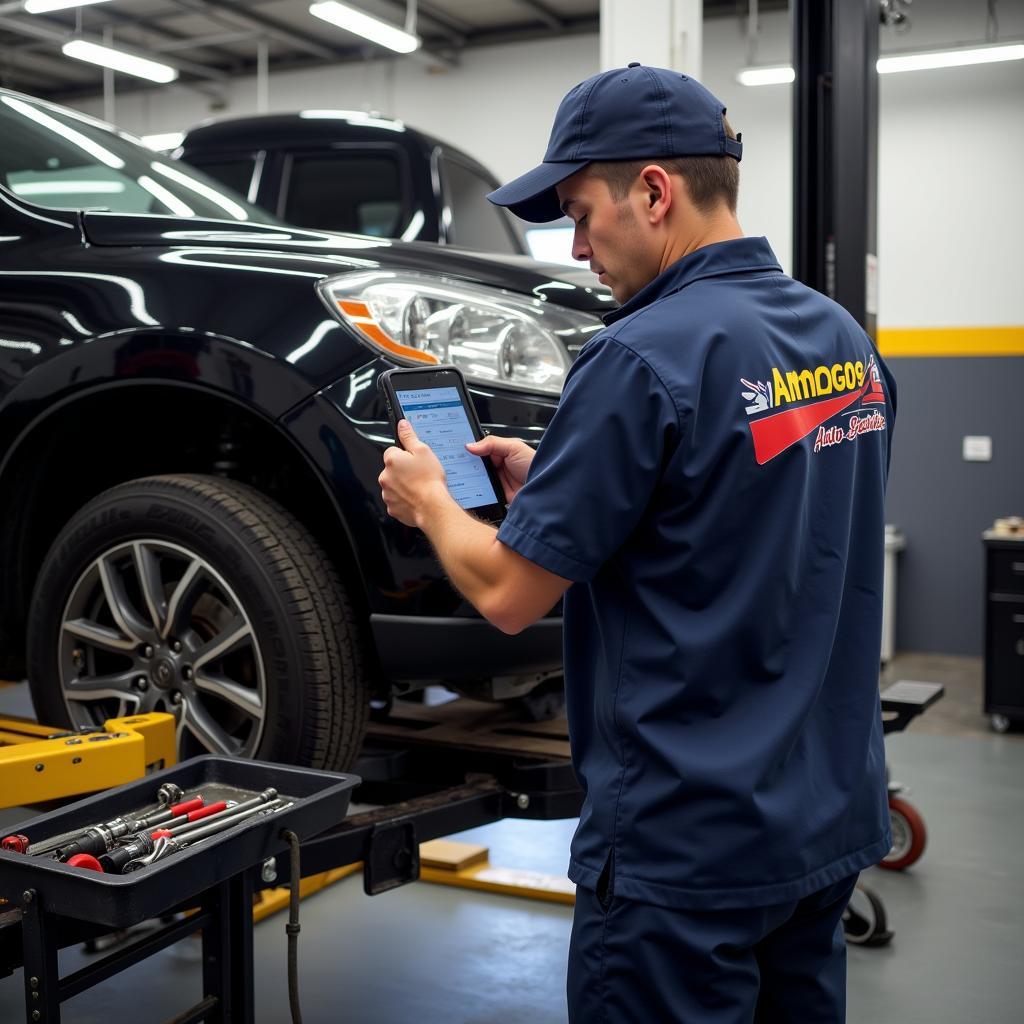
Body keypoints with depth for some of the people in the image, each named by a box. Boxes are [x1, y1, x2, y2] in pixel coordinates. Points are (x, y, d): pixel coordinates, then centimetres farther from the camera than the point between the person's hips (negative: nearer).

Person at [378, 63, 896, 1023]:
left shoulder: (645, 357, -21)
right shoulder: (846, 341, 5)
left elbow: (509, 595, -16)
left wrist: (429, 501, 4)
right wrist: (548, 482, 13)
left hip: (688, 845, -8)